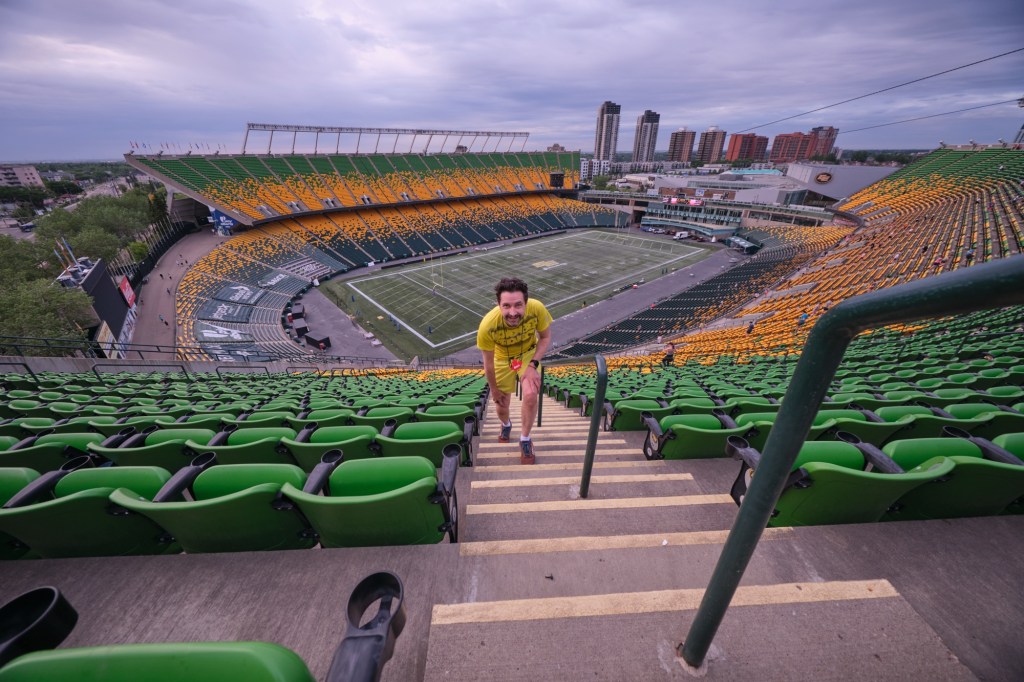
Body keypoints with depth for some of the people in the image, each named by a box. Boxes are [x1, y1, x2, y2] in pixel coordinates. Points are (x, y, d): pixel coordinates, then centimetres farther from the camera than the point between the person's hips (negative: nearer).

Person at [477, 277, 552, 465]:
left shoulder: (537, 308, -36)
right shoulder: (487, 325, -38)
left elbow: (545, 337, -13)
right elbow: (488, 362, -18)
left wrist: (533, 364, -25)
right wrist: (494, 389, -5)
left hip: (529, 354, 0)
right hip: (503, 358, 0)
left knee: (531, 396, -20)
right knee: (501, 404, 11)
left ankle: (525, 439, 9)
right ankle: (506, 425, 49)